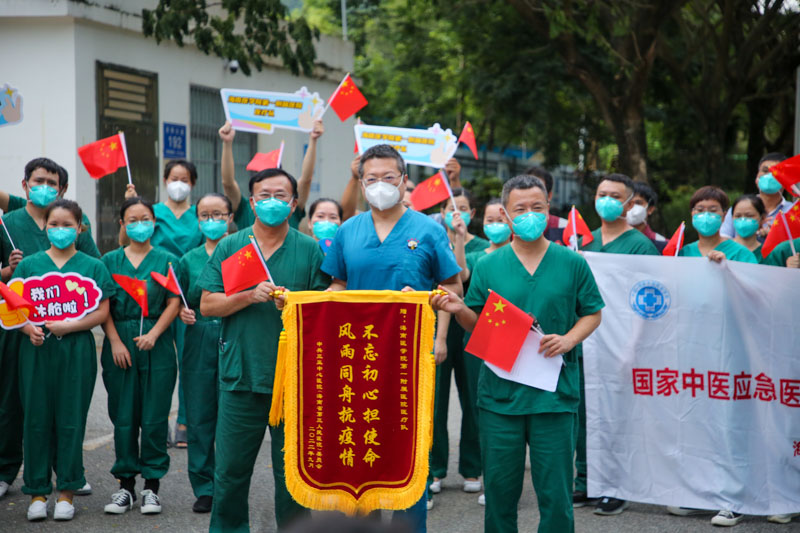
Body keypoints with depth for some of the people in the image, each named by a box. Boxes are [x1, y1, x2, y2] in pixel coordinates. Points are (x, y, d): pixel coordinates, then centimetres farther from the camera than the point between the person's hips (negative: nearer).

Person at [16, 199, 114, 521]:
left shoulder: (93, 266, 6)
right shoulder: (30, 264, 9)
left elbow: (101, 313, 1)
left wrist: (69, 326, -13)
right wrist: (30, 328, -14)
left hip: (76, 350, -1)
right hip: (37, 350, 1)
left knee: (71, 420, 1)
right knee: (37, 419, 2)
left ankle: (67, 491, 11)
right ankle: (38, 492, 12)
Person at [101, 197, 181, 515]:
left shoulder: (167, 260, 6)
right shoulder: (110, 260, 9)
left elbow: (174, 303, 0)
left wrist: (154, 333, -12)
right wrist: (115, 341, -6)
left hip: (157, 346, -1)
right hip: (120, 343, 1)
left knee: (154, 417, -1)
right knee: (123, 417, 3)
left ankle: (152, 485, 7)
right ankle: (126, 485, 12)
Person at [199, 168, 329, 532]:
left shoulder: (310, 250, 5)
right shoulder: (229, 247, 8)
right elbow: (207, 305, 3)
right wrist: (250, 296, -12)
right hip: (241, 373, 1)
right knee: (231, 468, 6)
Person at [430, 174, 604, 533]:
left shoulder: (572, 264, 4)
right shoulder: (487, 267, 6)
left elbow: (592, 313, 9)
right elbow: (477, 325, 9)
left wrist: (569, 339, -9)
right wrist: (459, 310, -12)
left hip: (553, 393, -1)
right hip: (499, 392, 1)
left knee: (555, 490, 1)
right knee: (500, 487, 8)